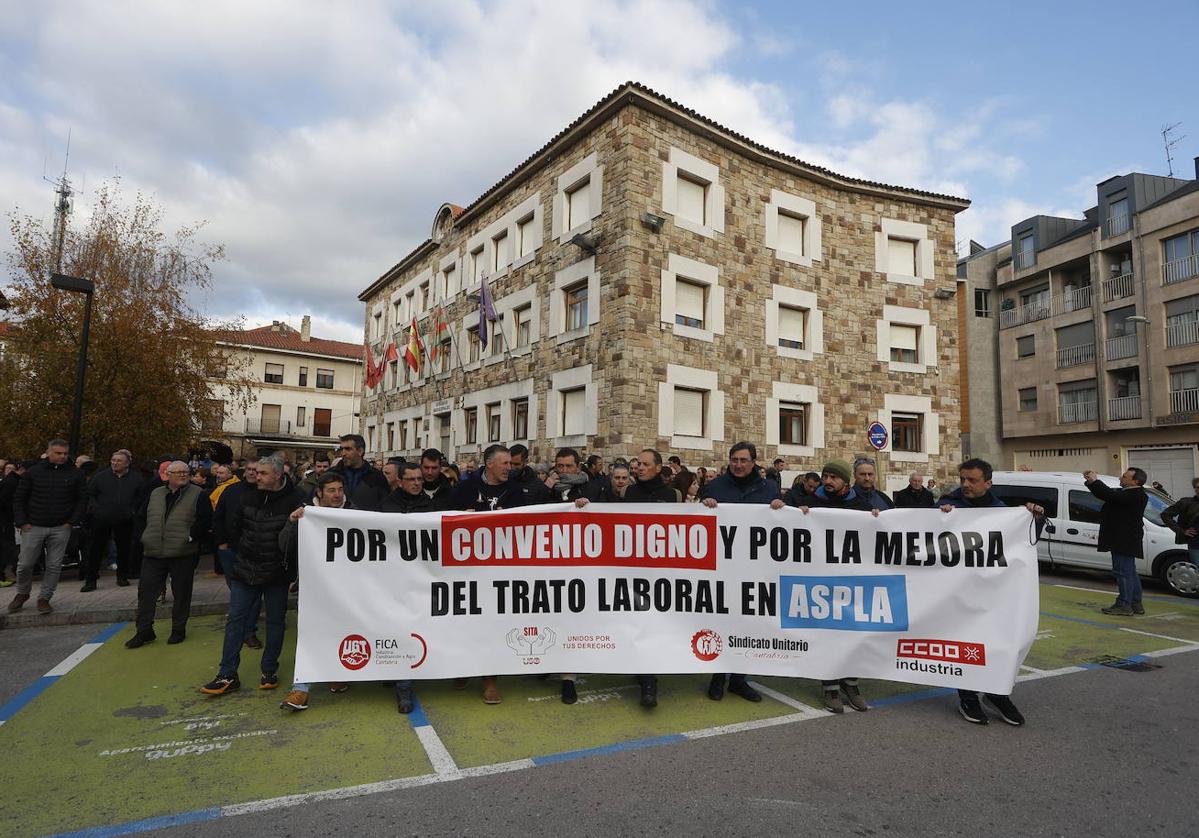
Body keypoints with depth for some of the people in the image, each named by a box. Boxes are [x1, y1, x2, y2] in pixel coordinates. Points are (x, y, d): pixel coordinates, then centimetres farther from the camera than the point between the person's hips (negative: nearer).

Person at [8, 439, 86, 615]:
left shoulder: (75, 474, 2)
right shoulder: (33, 472, 1)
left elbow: (82, 500, 5)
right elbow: (18, 498, 6)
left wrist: (72, 521, -3)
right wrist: (22, 522, -3)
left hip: (60, 529, 0)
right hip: (33, 527, 0)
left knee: (54, 566, 2)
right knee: (24, 564, 5)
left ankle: (44, 598, 15)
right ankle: (22, 594, 29)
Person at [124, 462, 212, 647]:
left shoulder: (199, 495, -2)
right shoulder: (155, 494, 14)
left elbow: (205, 521, -9)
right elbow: (141, 517, 22)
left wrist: (190, 536, -14)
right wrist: (145, 537, 11)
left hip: (183, 554, -4)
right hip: (153, 552, 4)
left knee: (181, 593, 5)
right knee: (146, 590, 5)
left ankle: (178, 630, 19)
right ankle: (144, 631, 17)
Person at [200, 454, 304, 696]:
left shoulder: (294, 500, -14)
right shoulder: (248, 497, 1)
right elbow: (234, 529, 13)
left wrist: (286, 557, -10)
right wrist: (245, 548, 8)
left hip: (277, 573, -4)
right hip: (246, 569, 4)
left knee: (275, 622, 8)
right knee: (235, 619, 4)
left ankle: (269, 671, 22)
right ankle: (227, 676, 12)